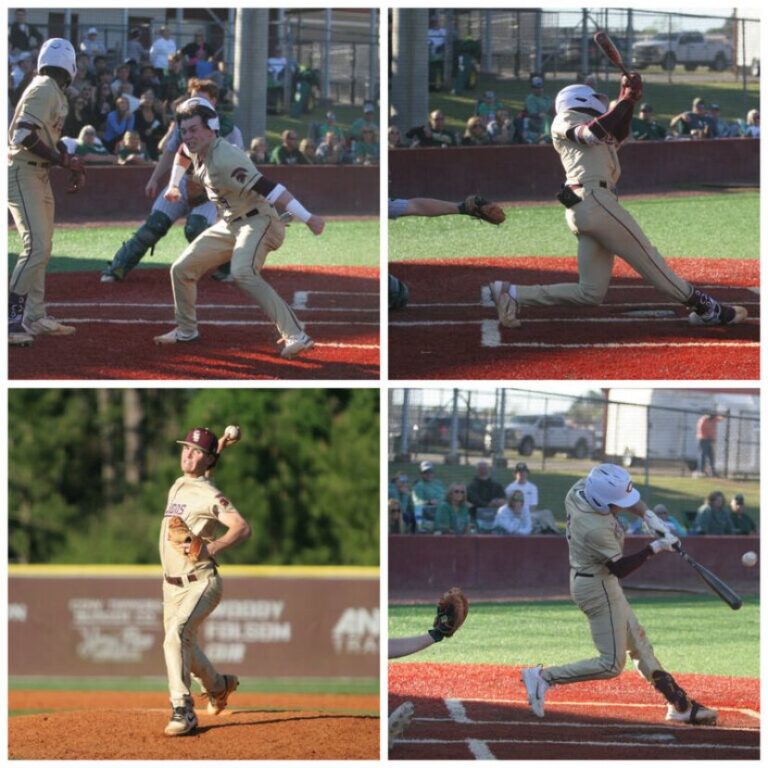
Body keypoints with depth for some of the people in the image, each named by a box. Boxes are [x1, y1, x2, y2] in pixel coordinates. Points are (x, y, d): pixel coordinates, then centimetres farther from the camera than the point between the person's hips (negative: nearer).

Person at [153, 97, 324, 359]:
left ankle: (296, 336, -41)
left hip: (257, 221, -10)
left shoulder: (225, 159, -28)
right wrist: (173, 185, 38)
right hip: (229, 225, 10)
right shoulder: (195, 148, 1)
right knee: (181, 269, 13)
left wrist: (308, 219, -41)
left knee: (242, 273, -35)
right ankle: (186, 330, 34)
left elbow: (268, 188, -35)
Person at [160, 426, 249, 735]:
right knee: (185, 644, 20)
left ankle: (182, 710, -31)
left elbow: (242, 527, -25)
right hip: (171, 584, 9)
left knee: (177, 634, -29)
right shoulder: (177, 486, 12)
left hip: (201, 583, -9)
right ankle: (217, 685, 49)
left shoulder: (209, 496, -13)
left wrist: (211, 548, -40)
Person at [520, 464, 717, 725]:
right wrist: (655, 547, -23)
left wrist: (648, 515, -4)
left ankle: (679, 704, 24)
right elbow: (620, 568, -25)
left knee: (638, 641, 16)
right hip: (598, 588, -10)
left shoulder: (580, 488, -10)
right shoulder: (595, 529, -34)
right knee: (611, 664, -3)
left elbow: (627, 497, 8)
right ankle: (544, 677, -2)